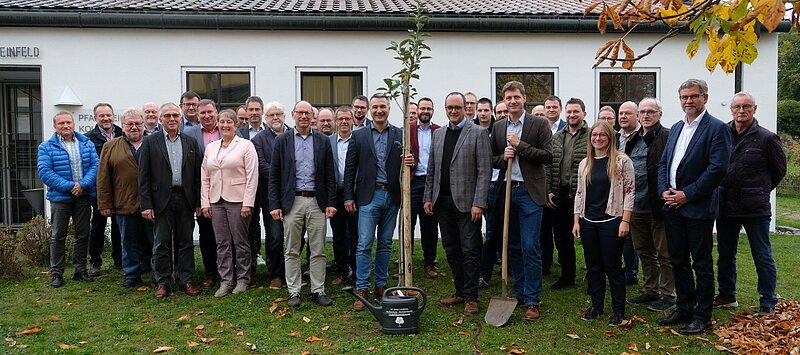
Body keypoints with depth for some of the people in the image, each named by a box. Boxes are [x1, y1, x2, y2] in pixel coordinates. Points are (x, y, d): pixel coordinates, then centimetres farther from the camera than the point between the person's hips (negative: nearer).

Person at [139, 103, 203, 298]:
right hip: (162, 199, -2)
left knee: (186, 241, 7)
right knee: (162, 243, 4)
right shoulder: (150, 142, 1)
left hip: (185, 198, 2)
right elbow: (144, 176, -2)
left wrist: (198, 201, 3)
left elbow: (197, 174, 8)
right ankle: (162, 282, 14)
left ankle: (186, 280, 15)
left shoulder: (191, 142, 9)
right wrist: (146, 204, -8)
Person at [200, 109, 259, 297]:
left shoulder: (246, 145, -2)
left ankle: (243, 279, 14)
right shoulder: (211, 147, 13)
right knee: (222, 243, 6)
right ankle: (226, 281, 14)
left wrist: (248, 203, -13)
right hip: (216, 201, 5)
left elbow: (252, 176, -7)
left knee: (240, 242, 2)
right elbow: (204, 177, 14)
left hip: (238, 200, -4)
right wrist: (205, 202, 6)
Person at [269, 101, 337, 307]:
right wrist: (274, 205, -4)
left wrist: (331, 202, -1)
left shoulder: (323, 141, 7)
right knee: (292, 251, 6)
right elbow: (274, 176, 2)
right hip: (292, 201, -1)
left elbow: (330, 175, 7)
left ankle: (318, 290, 15)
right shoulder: (282, 141, 3)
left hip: (317, 202, 1)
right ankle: (294, 292, 15)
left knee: (318, 251, 6)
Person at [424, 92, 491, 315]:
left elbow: (484, 171, -8)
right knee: (451, 250, 12)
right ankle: (460, 292, 23)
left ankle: (471, 297, 9)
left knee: (470, 251, -1)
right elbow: (431, 170, 17)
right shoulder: (438, 134, 14)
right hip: (442, 202, 6)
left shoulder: (478, 133, -3)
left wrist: (479, 203, -14)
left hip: (466, 202, -5)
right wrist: (428, 198, 9)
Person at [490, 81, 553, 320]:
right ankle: (519, 291, 25)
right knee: (513, 246, 12)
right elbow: (492, 159, 14)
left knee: (530, 247, -7)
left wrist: (520, 145, -14)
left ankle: (532, 300, 0)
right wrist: (503, 157, -8)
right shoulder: (498, 127, 11)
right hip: (506, 190, 5)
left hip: (529, 192, -5)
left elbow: (548, 156, -9)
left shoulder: (539, 124, -2)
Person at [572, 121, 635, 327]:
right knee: (593, 267, 11)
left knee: (612, 266, 0)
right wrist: (576, 221, 7)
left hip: (612, 221, -5)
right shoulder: (585, 164, 10)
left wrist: (625, 221, -13)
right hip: (588, 222, 5)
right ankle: (596, 306, 23)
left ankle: (618, 310, 13)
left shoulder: (621, 161, -5)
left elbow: (629, 192, -7)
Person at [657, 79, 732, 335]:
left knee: (702, 264, 3)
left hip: (698, 207, -7)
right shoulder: (676, 128, 15)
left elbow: (718, 168, -16)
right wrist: (664, 190, -1)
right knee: (678, 261, 14)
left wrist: (687, 194, -16)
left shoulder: (717, 128, -8)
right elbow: (663, 163, 16)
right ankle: (684, 309, 26)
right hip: (673, 206, 7)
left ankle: (702, 317, 14)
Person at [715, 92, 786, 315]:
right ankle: (727, 295, 29)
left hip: (755, 208, -4)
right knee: (725, 254, 14)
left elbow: (779, 170, 7)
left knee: (762, 257, 3)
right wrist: (725, 189, 8)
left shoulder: (766, 138, -4)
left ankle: (768, 303, 15)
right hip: (726, 206, 4)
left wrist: (760, 191, 9)